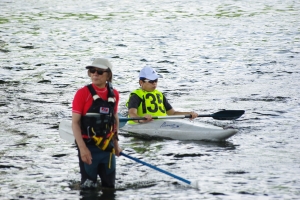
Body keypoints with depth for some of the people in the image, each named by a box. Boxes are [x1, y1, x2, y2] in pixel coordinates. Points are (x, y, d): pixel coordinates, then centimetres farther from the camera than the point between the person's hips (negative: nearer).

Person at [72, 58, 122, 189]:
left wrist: (116, 144, 16)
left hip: (108, 147, 4)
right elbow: (75, 123, -11)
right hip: (89, 147, -4)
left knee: (109, 187, 13)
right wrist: (82, 148, -18)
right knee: (89, 188, 1)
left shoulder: (114, 94, 4)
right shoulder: (83, 93, -10)